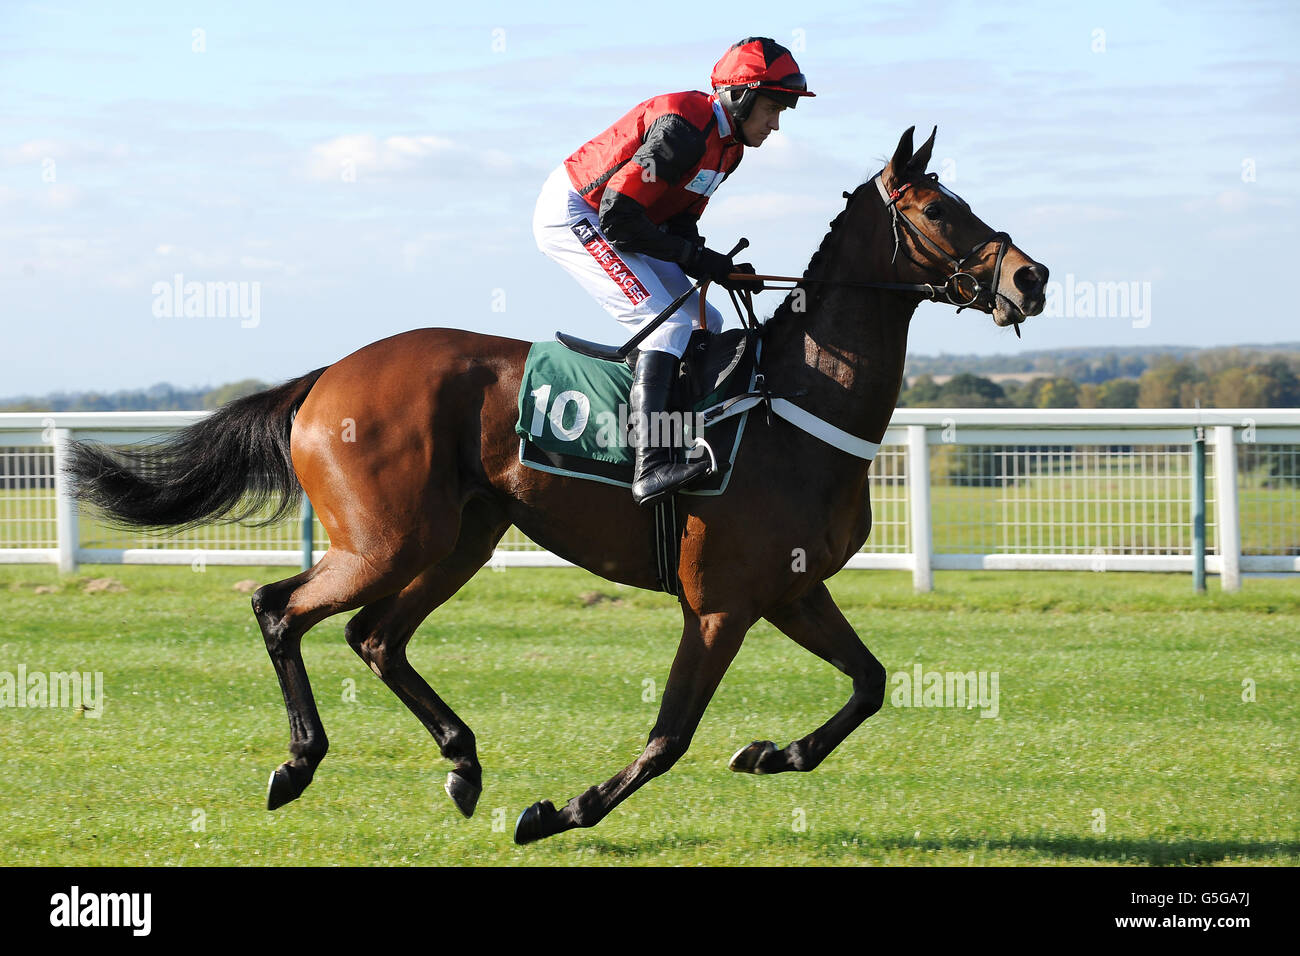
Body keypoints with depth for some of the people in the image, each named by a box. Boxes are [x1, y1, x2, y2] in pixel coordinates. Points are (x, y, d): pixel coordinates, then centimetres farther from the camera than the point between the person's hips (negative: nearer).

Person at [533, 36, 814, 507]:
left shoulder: (727, 145, 7)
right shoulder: (684, 128, -25)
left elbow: (679, 225, 7)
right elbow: (618, 214, -27)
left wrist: (721, 269, -11)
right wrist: (700, 259, -22)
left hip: (605, 221, 11)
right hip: (571, 216, -11)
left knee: (707, 328, 8)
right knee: (670, 322, -23)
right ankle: (649, 466, -35)